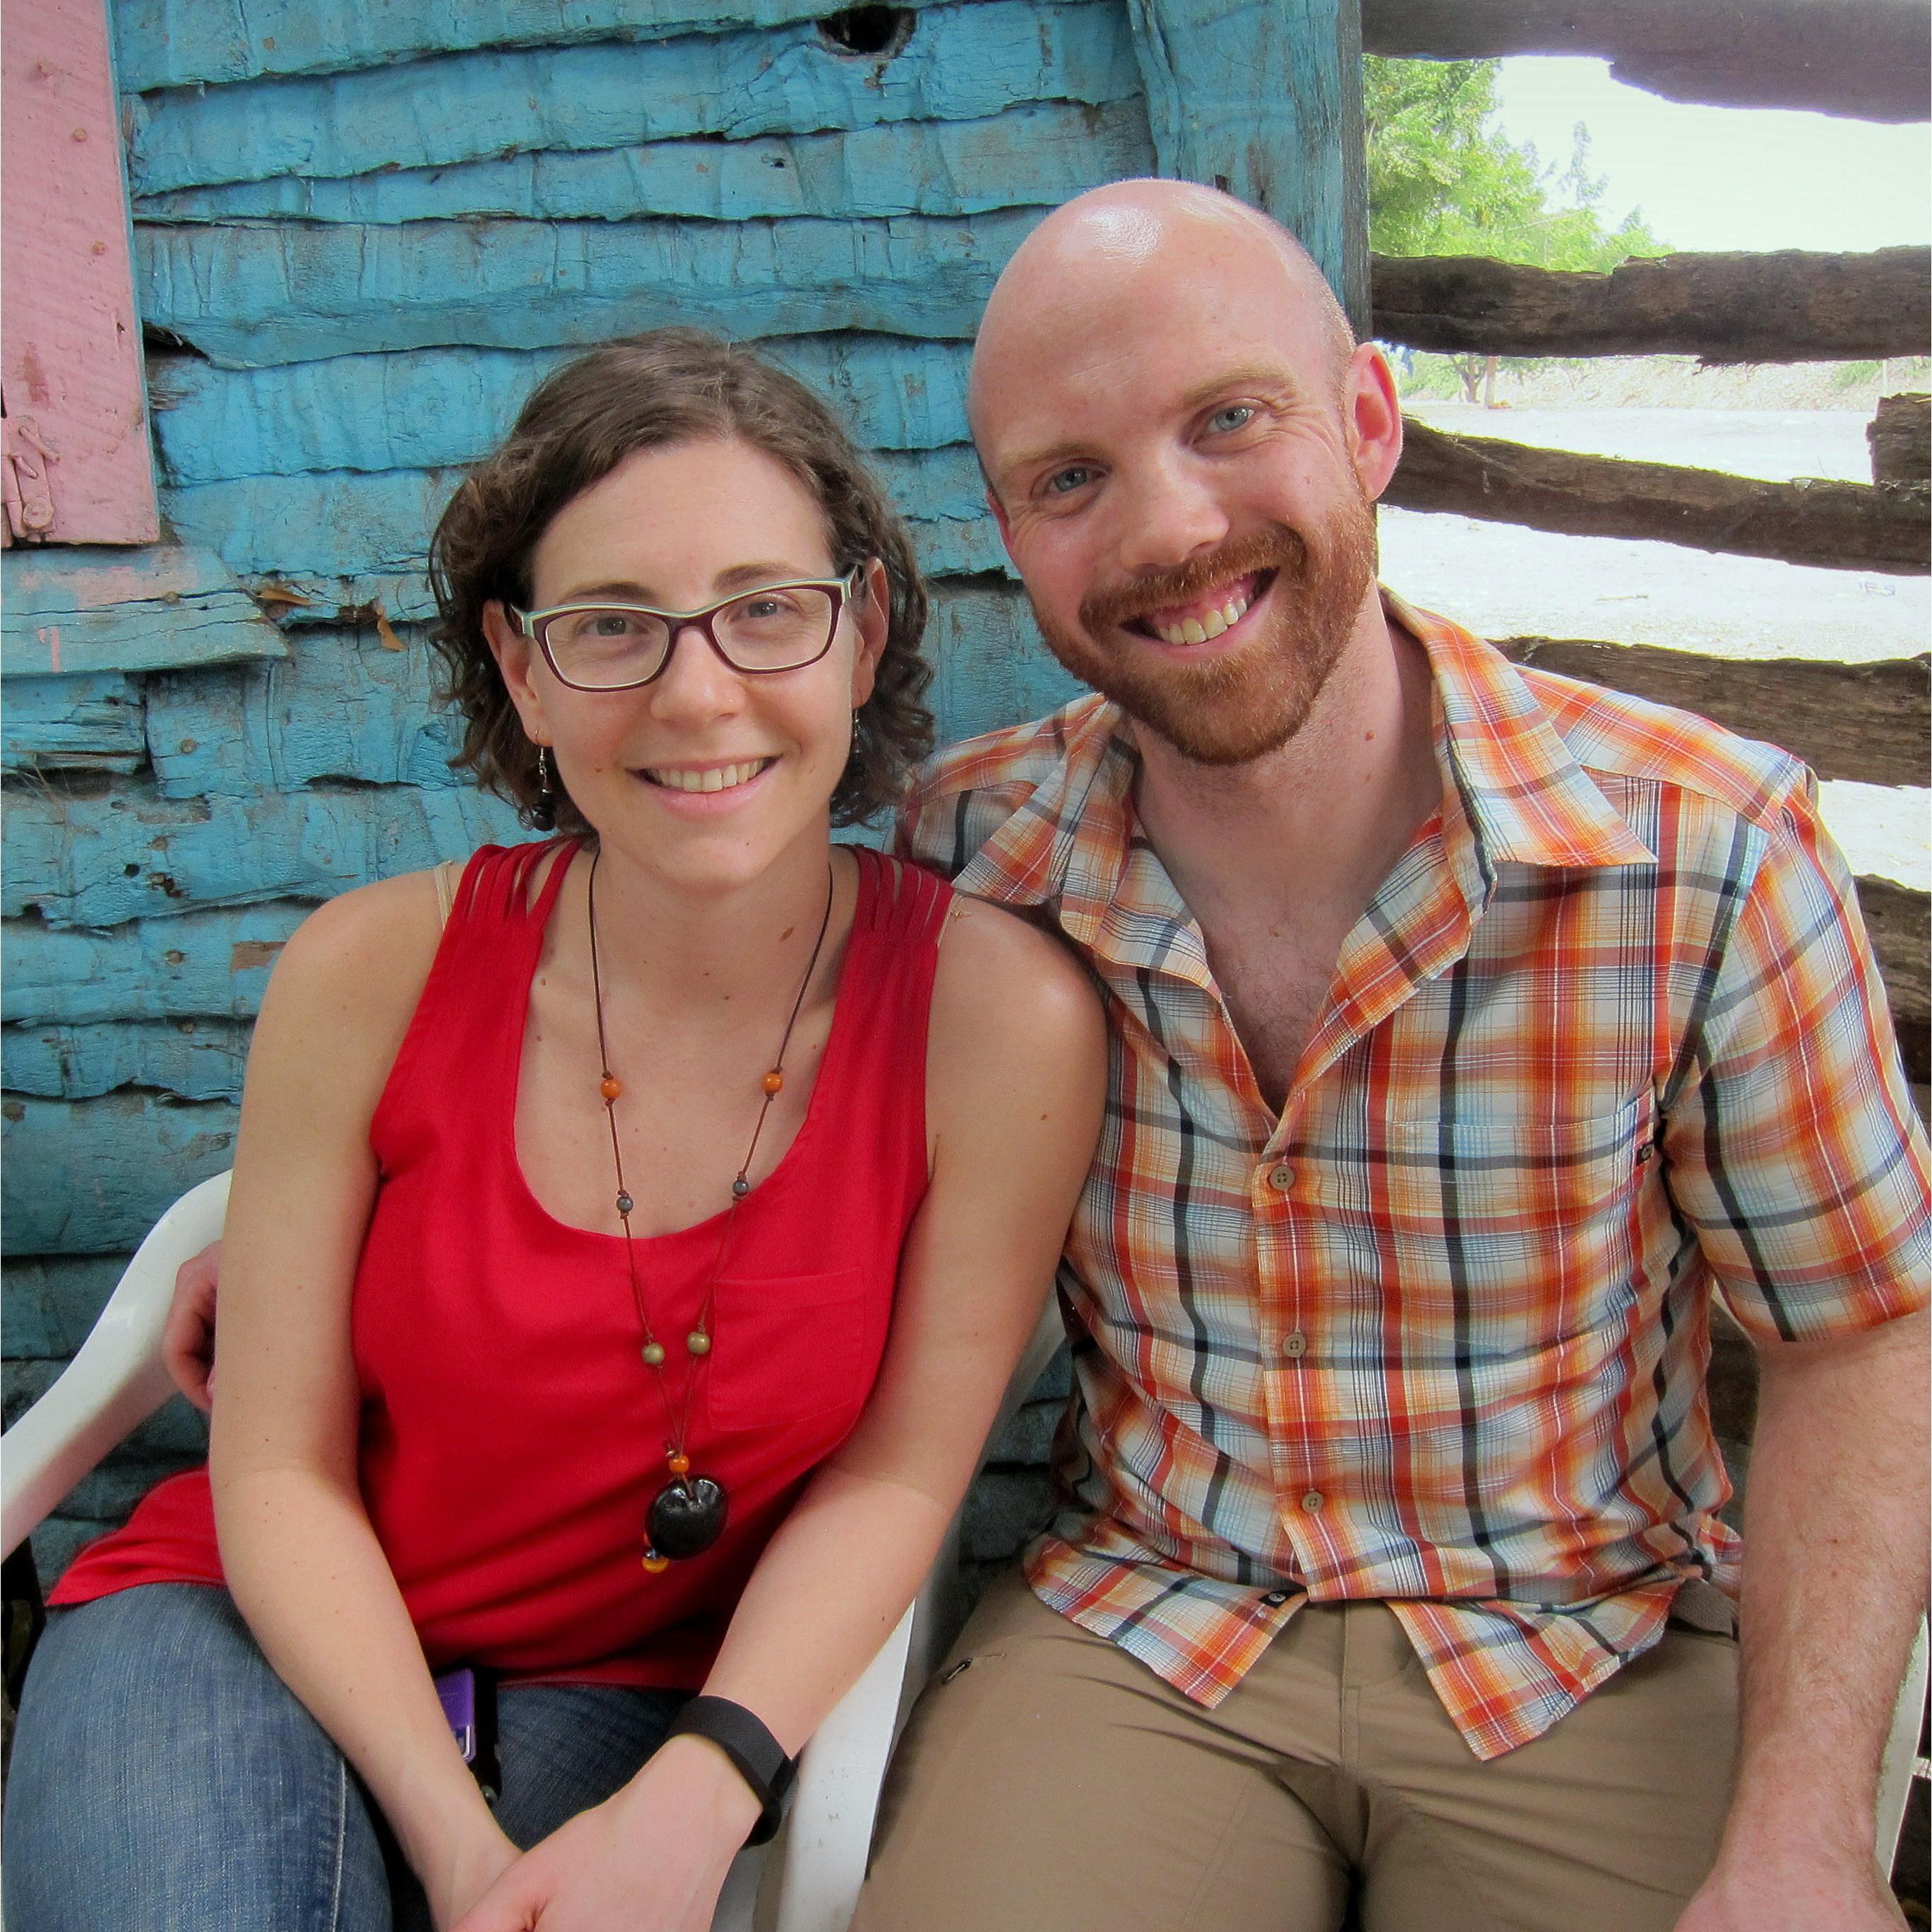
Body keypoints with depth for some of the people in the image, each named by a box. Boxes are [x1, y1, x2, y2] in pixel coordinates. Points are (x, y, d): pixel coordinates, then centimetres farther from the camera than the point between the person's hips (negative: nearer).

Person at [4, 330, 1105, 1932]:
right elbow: (281, 1466, -7)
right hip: (280, 1627, 0)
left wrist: (695, 1798, -20)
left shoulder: (1000, 1015, -18)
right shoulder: (373, 972, -15)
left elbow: (896, 1468, -9)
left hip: (642, 1692, 1)